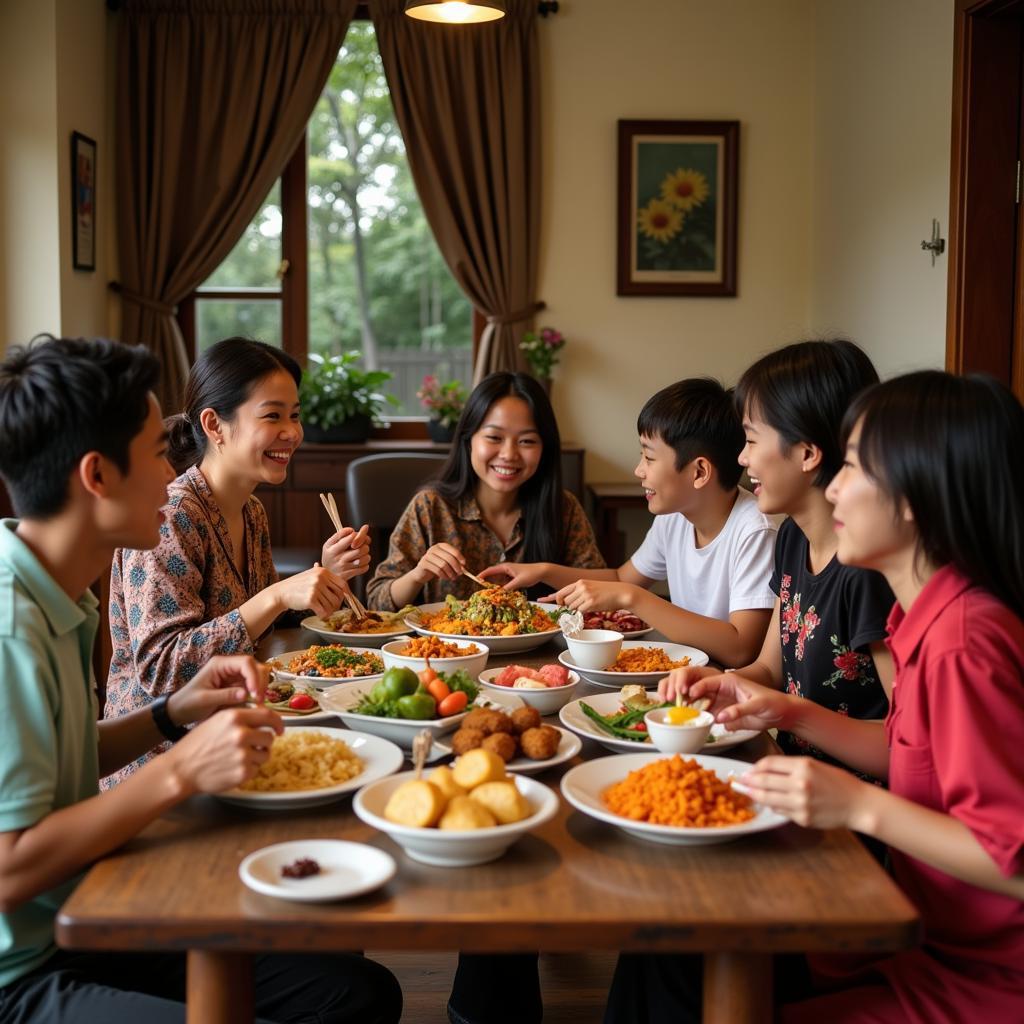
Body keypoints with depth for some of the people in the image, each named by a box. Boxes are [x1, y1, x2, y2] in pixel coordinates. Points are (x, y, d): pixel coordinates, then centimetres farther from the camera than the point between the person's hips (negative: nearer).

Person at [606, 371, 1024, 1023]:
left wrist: (860, 806, -27)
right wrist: (790, 714, 1)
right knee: (672, 966, 7)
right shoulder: (936, 617, 1)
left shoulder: (965, 640, -28)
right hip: (927, 934, 8)